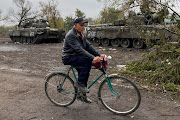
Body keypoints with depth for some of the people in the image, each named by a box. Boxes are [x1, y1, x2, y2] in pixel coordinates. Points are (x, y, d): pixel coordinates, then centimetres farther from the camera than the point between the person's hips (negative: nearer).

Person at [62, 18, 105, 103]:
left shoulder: (81, 34, 9)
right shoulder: (71, 35, -21)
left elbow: (88, 46, 3)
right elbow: (79, 49, -31)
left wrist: (99, 55, -10)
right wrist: (93, 58, -39)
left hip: (76, 56, 9)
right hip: (68, 58, -9)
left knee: (83, 74, 8)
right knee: (87, 62, -27)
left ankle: (82, 94, 24)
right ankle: (80, 83, -15)